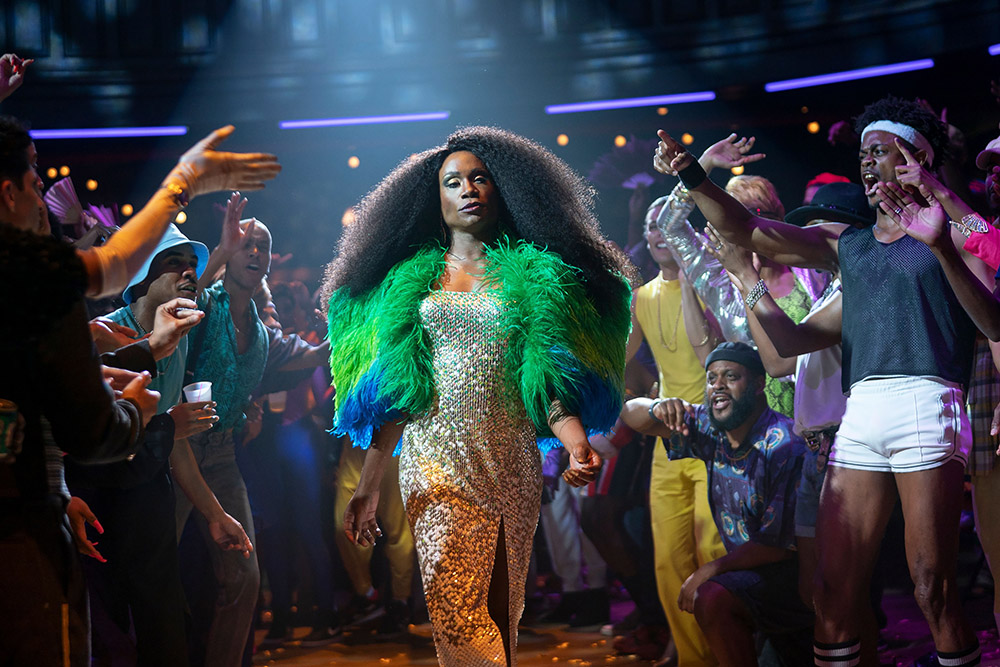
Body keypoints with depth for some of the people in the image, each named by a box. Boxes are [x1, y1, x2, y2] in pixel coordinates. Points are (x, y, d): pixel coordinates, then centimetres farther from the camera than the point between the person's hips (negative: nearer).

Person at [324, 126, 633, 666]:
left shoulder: (529, 275, 9)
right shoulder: (411, 279, 12)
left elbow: (547, 381, 2)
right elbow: (395, 392, 10)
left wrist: (577, 443, -18)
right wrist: (368, 488, 4)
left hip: (509, 460, 0)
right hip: (436, 459, 0)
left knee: (498, 606, 6)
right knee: (453, 605, -13)